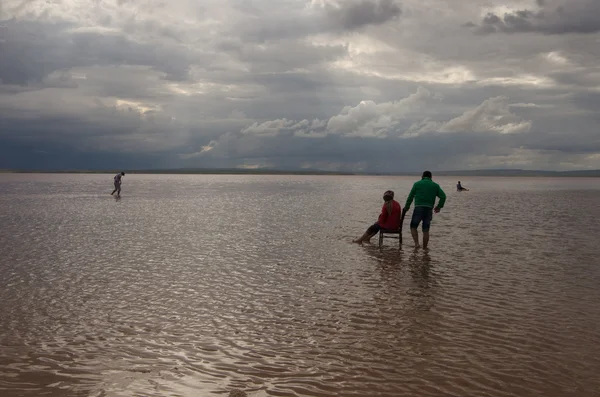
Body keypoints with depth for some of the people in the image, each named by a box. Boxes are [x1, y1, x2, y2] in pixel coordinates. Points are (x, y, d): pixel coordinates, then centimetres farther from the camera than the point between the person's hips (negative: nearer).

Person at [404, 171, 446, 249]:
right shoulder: (435, 185, 13)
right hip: (429, 210, 2)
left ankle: (416, 243, -7)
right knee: (426, 230, 9)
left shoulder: (417, 184, 7)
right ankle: (424, 248, 11)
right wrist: (439, 206, 17)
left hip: (418, 208, -2)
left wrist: (407, 206, 19)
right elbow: (443, 196, 4)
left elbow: (410, 196, 6)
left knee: (413, 227, 10)